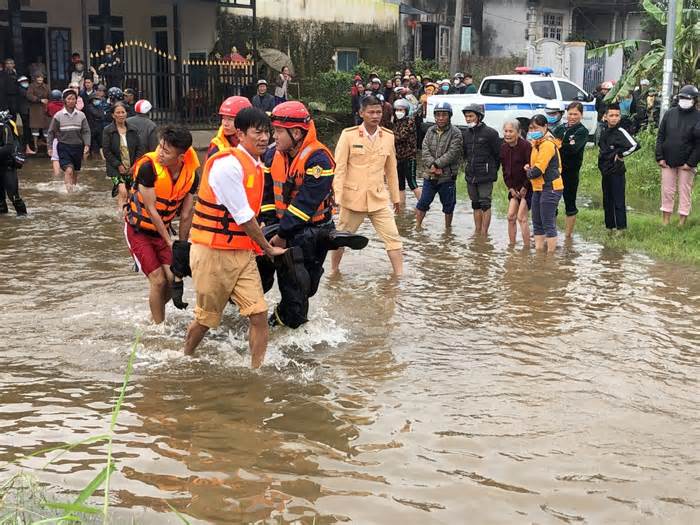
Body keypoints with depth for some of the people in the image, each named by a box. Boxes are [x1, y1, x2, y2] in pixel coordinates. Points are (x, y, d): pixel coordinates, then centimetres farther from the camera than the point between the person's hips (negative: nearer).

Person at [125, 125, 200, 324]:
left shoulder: (191, 174, -13)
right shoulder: (148, 167, -28)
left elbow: (186, 215, -5)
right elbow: (151, 210, -22)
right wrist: (170, 242, -18)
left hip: (161, 230, 5)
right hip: (138, 230, -4)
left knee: (173, 278, -1)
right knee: (158, 280, -11)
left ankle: (155, 316, 26)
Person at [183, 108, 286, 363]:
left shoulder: (256, 166, 10)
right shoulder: (227, 164, -19)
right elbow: (244, 217, -16)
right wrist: (268, 249, -6)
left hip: (243, 253, 7)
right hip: (213, 253, -7)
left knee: (260, 315, -4)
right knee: (206, 318, 9)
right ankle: (185, 361, 33)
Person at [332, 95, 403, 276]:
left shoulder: (388, 136, 2)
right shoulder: (348, 135, -8)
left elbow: (391, 169, 10)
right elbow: (339, 168, -8)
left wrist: (396, 197, 13)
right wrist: (338, 197, -14)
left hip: (379, 199, 2)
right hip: (353, 198, -2)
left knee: (393, 237, -4)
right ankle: (334, 271, 31)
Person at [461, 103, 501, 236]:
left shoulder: (490, 133, -9)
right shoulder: (465, 133, 8)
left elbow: (498, 154, -4)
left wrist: (492, 170, 0)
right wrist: (470, 165, 11)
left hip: (485, 176, -6)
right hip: (470, 175, 6)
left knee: (485, 205, -3)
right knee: (476, 205, 13)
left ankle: (484, 233, 2)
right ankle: (477, 231, 22)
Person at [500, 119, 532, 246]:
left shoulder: (526, 146, -18)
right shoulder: (503, 147, 3)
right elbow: (505, 169, 9)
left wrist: (525, 188, -14)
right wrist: (510, 187, 2)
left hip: (527, 186, -7)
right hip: (514, 187, 7)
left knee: (521, 217, -10)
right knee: (511, 216, 5)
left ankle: (527, 247, -3)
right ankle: (511, 245, 14)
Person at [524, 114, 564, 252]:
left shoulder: (547, 144, -15)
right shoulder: (537, 143, 16)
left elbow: (538, 169, -20)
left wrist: (529, 172, -1)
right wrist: (529, 168, 5)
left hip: (549, 188, -10)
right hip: (538, 188, 10)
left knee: (548, 224, -6)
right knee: (537, 223, 13)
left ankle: (551, 254, -1)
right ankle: (539, 250, 20)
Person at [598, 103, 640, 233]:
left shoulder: (621, 132, -13)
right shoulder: (604, 131, 10)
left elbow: (634, 145, -25)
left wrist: (620, 155, -14)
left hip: (617, 171, -8)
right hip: (605, 170, 8)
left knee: (618, 201, -5)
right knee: (607, 201, 13)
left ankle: (621, 228, 0)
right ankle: (609, 227, 22)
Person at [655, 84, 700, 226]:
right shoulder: (670, 113, 4)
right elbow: (660, 136, 5)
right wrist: (660, 157, -2)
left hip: (686, 164, -3)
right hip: (668, 161, 3)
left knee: (685, 193, 4)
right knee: (667, 192, 8)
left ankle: (682, 224, 12)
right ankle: (665, 222, 17)